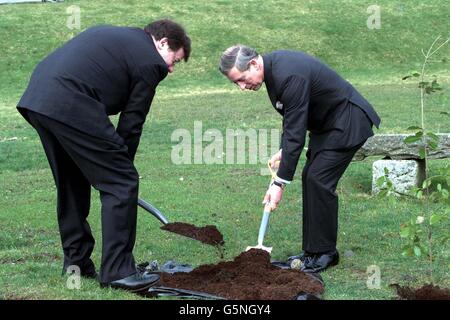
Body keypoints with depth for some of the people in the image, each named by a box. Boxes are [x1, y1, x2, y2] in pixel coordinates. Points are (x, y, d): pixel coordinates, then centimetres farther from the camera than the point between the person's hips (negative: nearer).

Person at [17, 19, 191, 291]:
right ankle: (117, 270, 1)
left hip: (35, 97, 9)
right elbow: (131, 123, 5)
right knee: (121, 183, -1)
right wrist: (121, 163, 17)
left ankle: (76, 262, 29)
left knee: (71, 184, 22)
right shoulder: (150, 61, 5)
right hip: (71, 106, -9)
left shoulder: (111, 34, 30)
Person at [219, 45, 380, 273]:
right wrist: (283, 150, 6)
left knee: (318, 180, -13)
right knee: (310, 178, 8)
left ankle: (323, 254, -4)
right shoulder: (274, 65, 0)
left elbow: (295, 132, -30)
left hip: (348, 122, -10)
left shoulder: (289, 76, -31)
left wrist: (280, 183, -28)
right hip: (327, 122, 10)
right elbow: (292, 121, 14)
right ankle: (313, 250, 15)